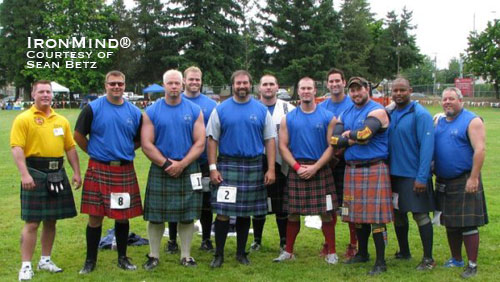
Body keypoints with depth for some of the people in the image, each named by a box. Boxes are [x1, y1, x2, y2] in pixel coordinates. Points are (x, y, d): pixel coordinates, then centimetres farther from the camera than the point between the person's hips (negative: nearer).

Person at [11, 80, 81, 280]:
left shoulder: (61, 120, 13)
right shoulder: (24, 119, -4)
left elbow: (70, 147, 15)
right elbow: (17, 148, -13)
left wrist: (76, 172, 8)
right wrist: (24, 174, -23)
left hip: (57, 174, 6)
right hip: (35, 173, -5)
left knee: (51, 221, 12)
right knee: (32, 222, -4)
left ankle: (45, 260, 25)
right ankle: (26, 265, 4)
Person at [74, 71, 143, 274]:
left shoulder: (134, 112, 6)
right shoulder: (93, 108, -3)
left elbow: (139, 140, 17)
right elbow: (79, 135, 2)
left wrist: (124, 151, 7)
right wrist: (95, 151, 4)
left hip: (125, 171, 3)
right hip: (98, 170, -2)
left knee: (123, 217, 10)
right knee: (95, 217, 2)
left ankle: (123, 258, 24)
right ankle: (90, 260, 16)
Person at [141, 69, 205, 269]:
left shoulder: (194, 110, 3)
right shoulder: (151, 112, 2)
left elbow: (200, 143, -2)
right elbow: (147, 145, -3)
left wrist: (181, 164, -13)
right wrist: (166, 164, -13)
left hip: (188, 170, 1)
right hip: (159, 170, 0)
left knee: (187, 216, 6)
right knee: (156, 216, 4)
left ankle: (186, 256, 19)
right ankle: (154, 256, 19)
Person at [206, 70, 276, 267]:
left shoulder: (262, 110, 6)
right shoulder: (221, 109, 3)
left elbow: (270, 140, 5)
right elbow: (212, 140, 2)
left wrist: (271, 169, -3)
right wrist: (213, 168, -7)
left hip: (253, 167, 2)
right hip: (227, 165, -1)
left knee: (245, 213, 9)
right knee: (223, 212, -4)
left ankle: (241, 253, 22)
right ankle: (219, 254, 7)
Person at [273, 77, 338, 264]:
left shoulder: (327, 117, 1)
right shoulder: (288, 118, 6)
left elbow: (332, 146, -2)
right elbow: (283, 146, 3)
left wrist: (315, 167, -12)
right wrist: (297, 167, -10)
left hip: (321, 170, -1)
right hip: (296, 170, 1)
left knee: (326, 212, 0)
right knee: (293, 213, 6)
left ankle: (331, 252, 11)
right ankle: (288, 251, 17)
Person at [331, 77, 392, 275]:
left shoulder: (377, 111, -7)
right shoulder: (345, 114, 13)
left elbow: (364, 133, -23)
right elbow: (334, 140, 1)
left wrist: (348, 134, -4)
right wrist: (355, 139, -12)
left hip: (374, 169, -7)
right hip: (351, 169, 7)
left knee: (376, 216, -5)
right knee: (357, 214, 15)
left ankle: (380, 262, 2)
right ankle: (362, 253, 31)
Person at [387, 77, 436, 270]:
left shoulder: (420, 114, -11)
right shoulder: (389, 114, 8)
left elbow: (427, 146, -17)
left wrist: (422, 177, -21)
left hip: (413, 175, -6)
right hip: (394, 173, 6)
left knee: (420, 215, -2)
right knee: (398, 213, 14)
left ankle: (428, 258, 9)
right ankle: (404, 252, 30)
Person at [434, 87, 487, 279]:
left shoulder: (472, 121, -8)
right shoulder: (439, 122, 12)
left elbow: (480, 150, -15)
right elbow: (431, 148, 18)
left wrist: (473, 178, -20)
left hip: (464, 182, -6)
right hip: (443, 182, 6)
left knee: (468, 225, -4)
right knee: (450, 224, 13)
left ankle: (472, 265, 4)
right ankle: (456, 260, 26)